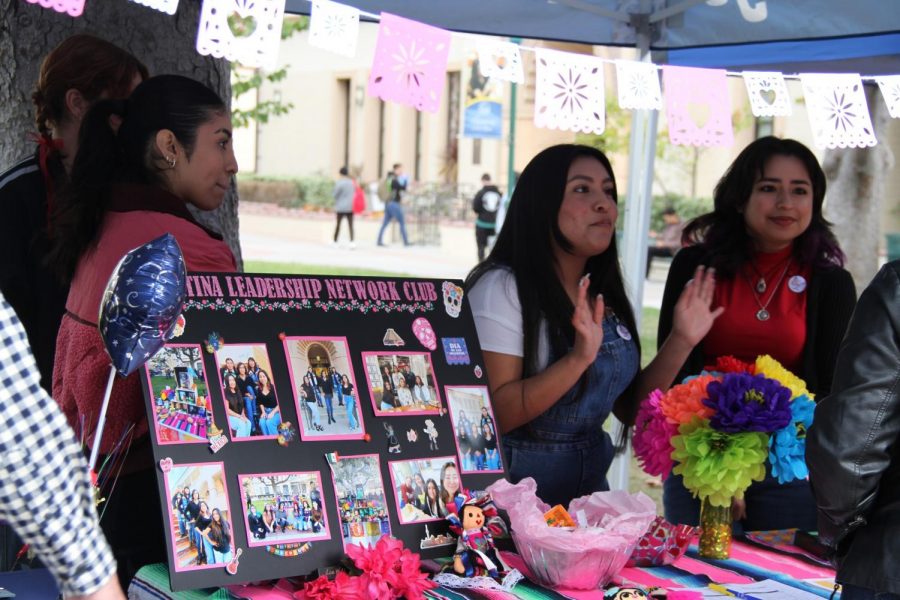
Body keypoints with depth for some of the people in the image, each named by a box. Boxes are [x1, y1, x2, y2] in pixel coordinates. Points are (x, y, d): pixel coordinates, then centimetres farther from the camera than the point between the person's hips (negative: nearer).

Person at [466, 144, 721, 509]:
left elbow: (631, 409, 8)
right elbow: (492, 415, -23)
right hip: (512, 490, -7)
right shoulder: (502, 287, -16)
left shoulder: (605, 299, 5)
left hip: (590, 483, 7)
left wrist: (681, 341, -4)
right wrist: (578, 359, -32)